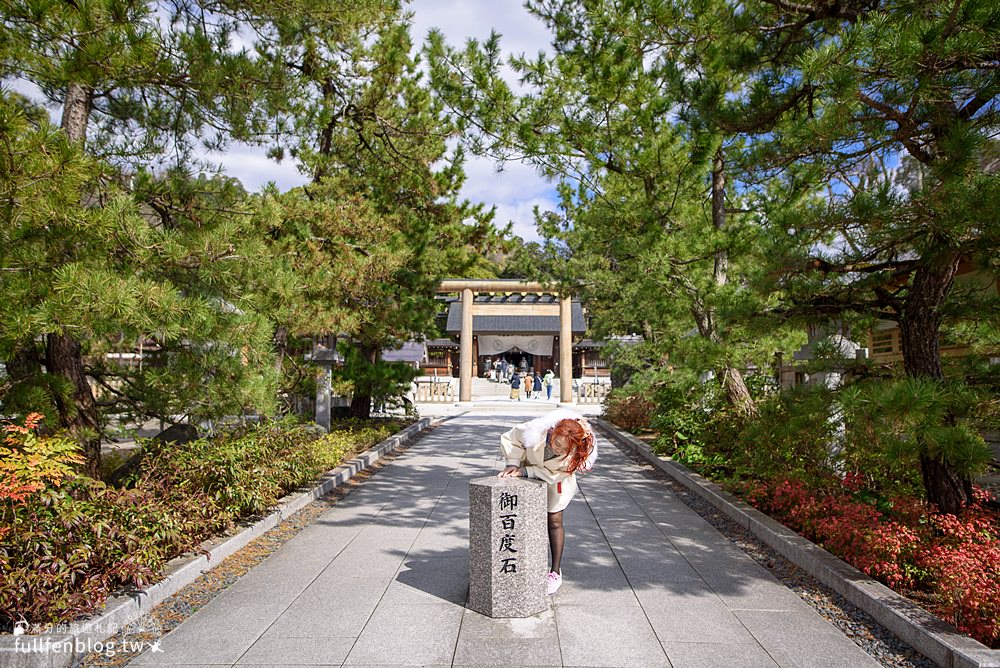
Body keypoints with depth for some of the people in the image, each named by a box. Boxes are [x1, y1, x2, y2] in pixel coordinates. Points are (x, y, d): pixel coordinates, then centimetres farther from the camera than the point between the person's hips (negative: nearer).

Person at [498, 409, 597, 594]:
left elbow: (554, 475, -29)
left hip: (555, 479, 0)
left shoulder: (576, 453, -35)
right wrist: (513, 463, -30)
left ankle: (555, 572, 16)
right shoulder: (535, 431, -39)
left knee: (554, 521, 2)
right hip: (530, 475, 1)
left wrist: (525, 471, -34)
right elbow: (509, 439, -20)